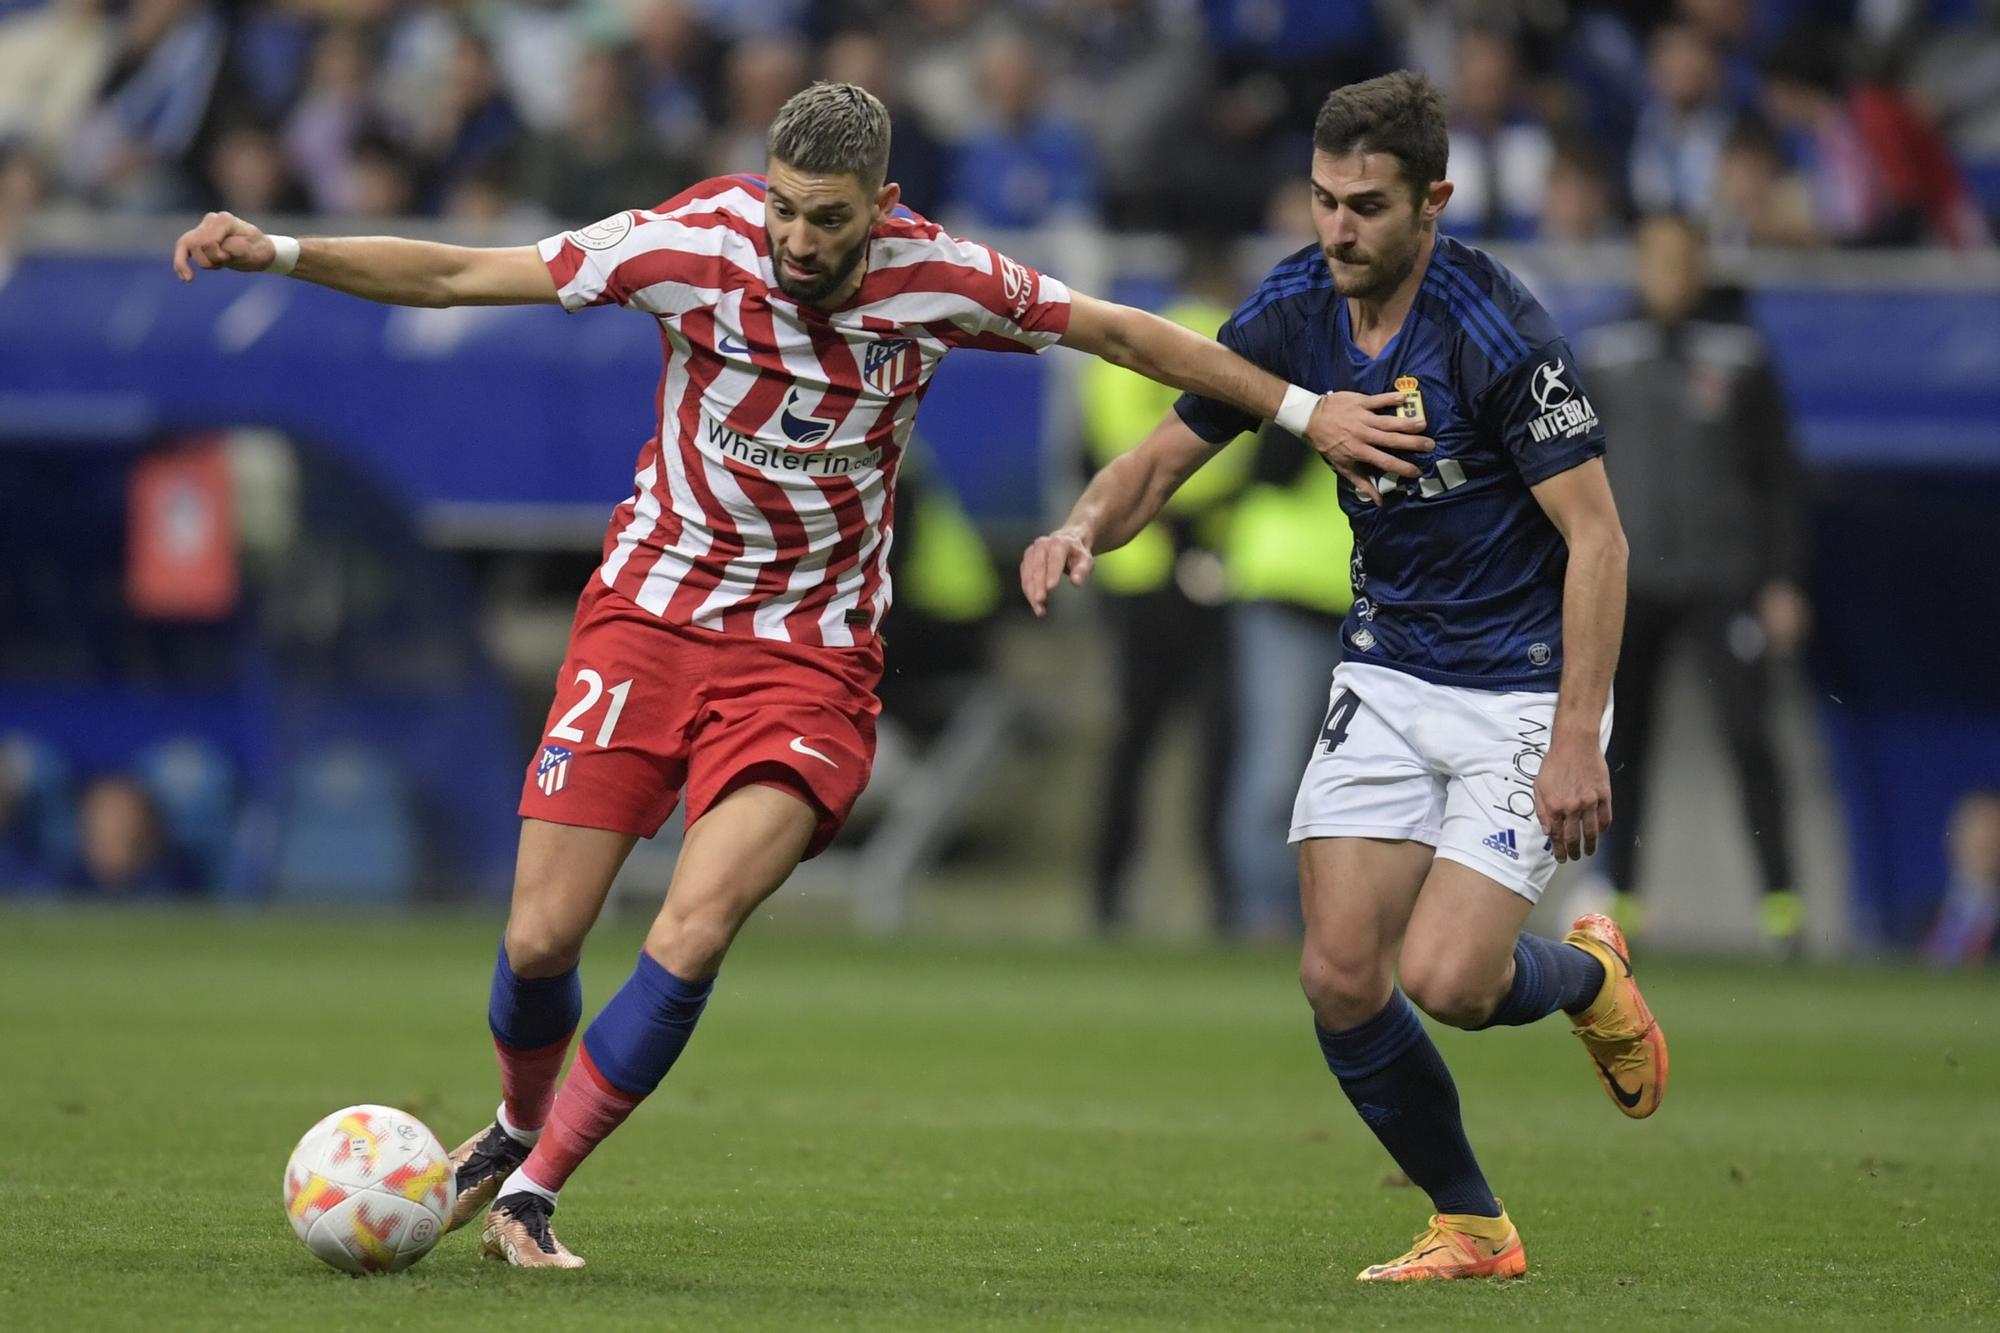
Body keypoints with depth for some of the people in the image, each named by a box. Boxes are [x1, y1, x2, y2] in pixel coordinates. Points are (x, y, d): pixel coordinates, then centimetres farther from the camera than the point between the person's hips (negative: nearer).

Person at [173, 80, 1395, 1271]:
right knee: (541, 941, -3)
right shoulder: (696, 243, -15)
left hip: (810, 656, 0)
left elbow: (1121, 333, 4)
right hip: (650, 615, 0)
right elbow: (454, 276, -13)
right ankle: (521, 1124, 31)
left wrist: (1301, 408, 7)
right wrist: (277, 253, -22)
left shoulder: (940, 279, -12)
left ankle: (532, 1191, -2)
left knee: (690, 941, -19)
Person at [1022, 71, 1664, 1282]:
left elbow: (1597, 536, -20)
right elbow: (1165, 458, 6)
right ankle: (1473, 1227, 15)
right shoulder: (1293, 311, -4)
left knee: (1444, 978, -16)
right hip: (1389, 674, 6)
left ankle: (1588, 975, 19)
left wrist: (1577, 743, -24)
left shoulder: (1499, 334, -22)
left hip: (1524, 687, -6)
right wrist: (1084, 531, -17)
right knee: (1341, 976, -4)